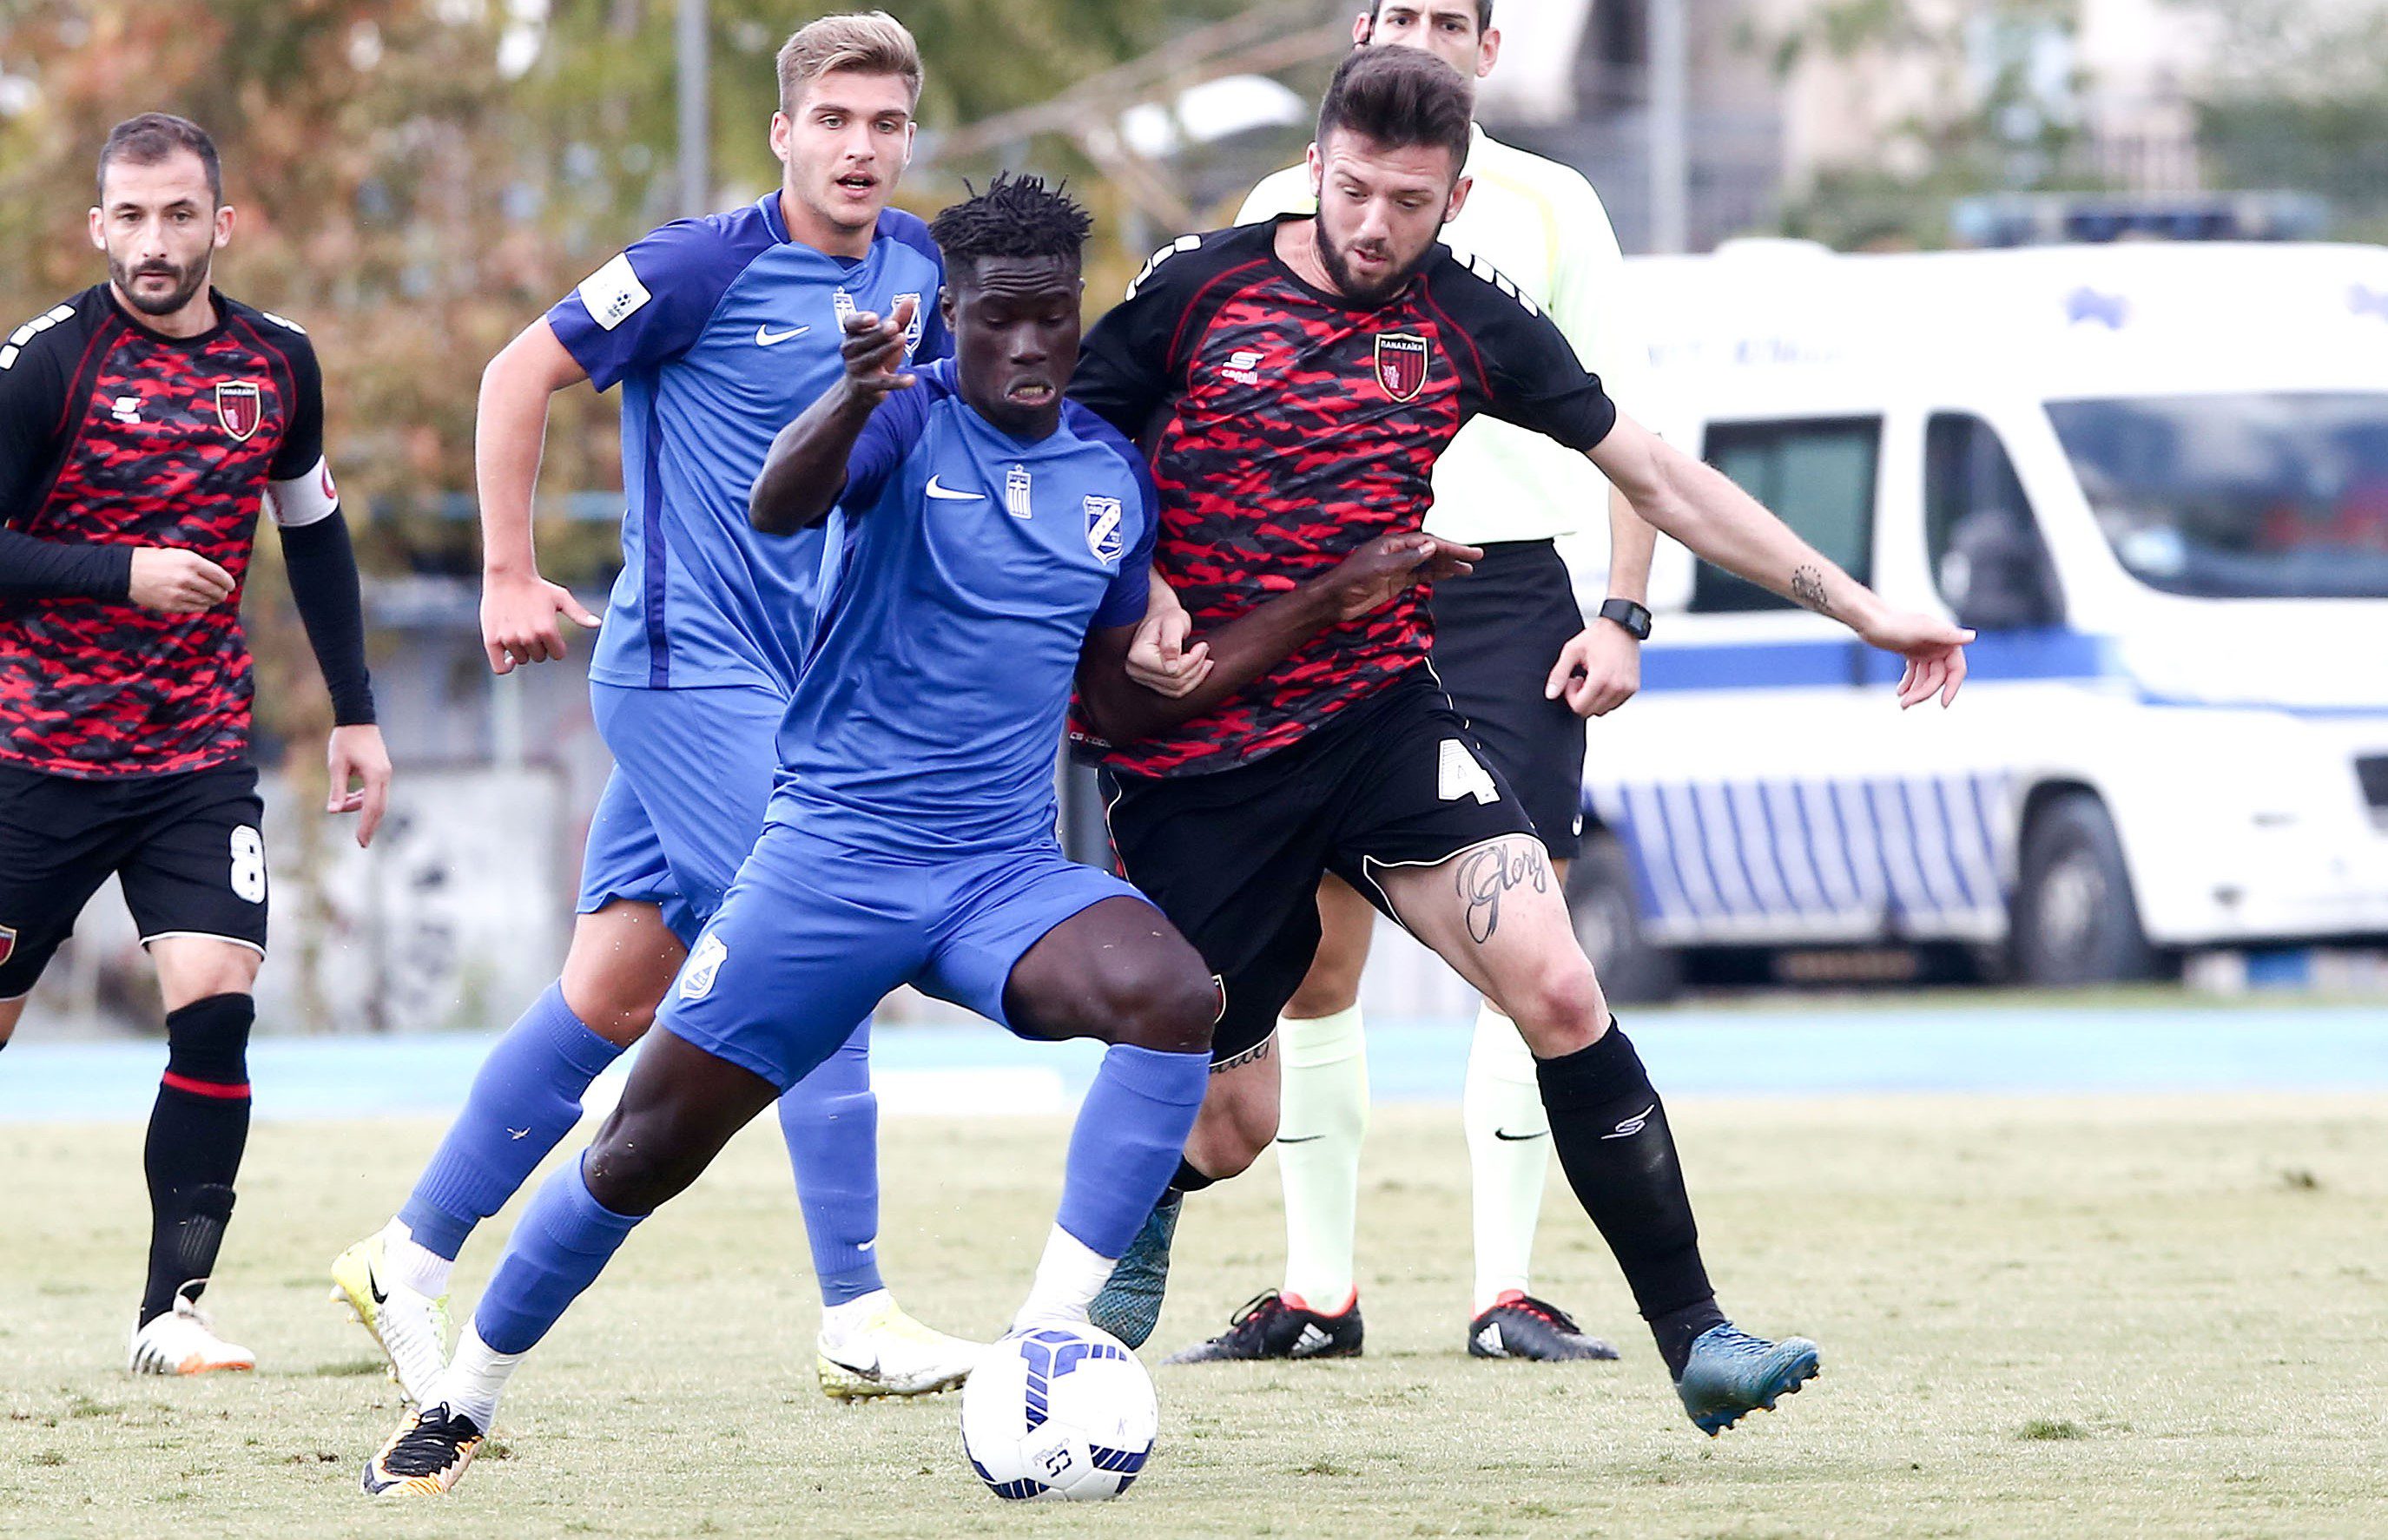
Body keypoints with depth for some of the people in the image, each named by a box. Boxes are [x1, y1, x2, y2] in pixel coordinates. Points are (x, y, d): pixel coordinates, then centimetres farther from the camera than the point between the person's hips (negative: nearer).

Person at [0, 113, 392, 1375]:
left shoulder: (276, 363, 4)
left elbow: (314, 531, 18)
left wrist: (355, 713, 17)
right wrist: (123, 573, -21)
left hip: (202, 760, 2)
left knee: (214, 1010, -15)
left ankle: (173, 1309, -9)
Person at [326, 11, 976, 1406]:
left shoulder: (917, 269, 8)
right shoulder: (709, 266, -12)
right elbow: (523, 373, -6)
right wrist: (510, 578, -8)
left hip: (784, 683, 7)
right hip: (687, 668, -7)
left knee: (616, 997, 8)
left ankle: (412, 1256, 17)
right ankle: (860, 1321, -11)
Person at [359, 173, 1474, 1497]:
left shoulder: (1115, 477, 9)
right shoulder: (908, 419, -7)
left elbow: (1129, 702, 16)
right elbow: (776, 507, -29)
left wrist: (1334, 599, 11)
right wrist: (857, 395, -50)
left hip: (1005, 873, 4)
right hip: (832, 849, -4)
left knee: (1175, 997, -27)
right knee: (647, 1152, -1)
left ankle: (1042, 1342, -24)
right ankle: (460, 1407, 19)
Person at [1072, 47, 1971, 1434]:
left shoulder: (1473, 320, 1)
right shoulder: (1192, 293, -6)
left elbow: (1662, 480, 7)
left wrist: (1860, 606, 6)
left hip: (1382, 718, 2)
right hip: (1193, 760, -1)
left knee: (1558, 991, -21)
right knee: (1229, 1125, 2)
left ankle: (1697, 1338, -16)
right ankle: (1137, 1218, 42)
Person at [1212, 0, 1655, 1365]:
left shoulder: (1550, 207, 6)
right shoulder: (1284, 210, 11)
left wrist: (1624, 614, -5)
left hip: (1508, 586, -2)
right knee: (1313, 956, -1)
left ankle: (1506, 1289, -5)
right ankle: (1319, 1289, 6)